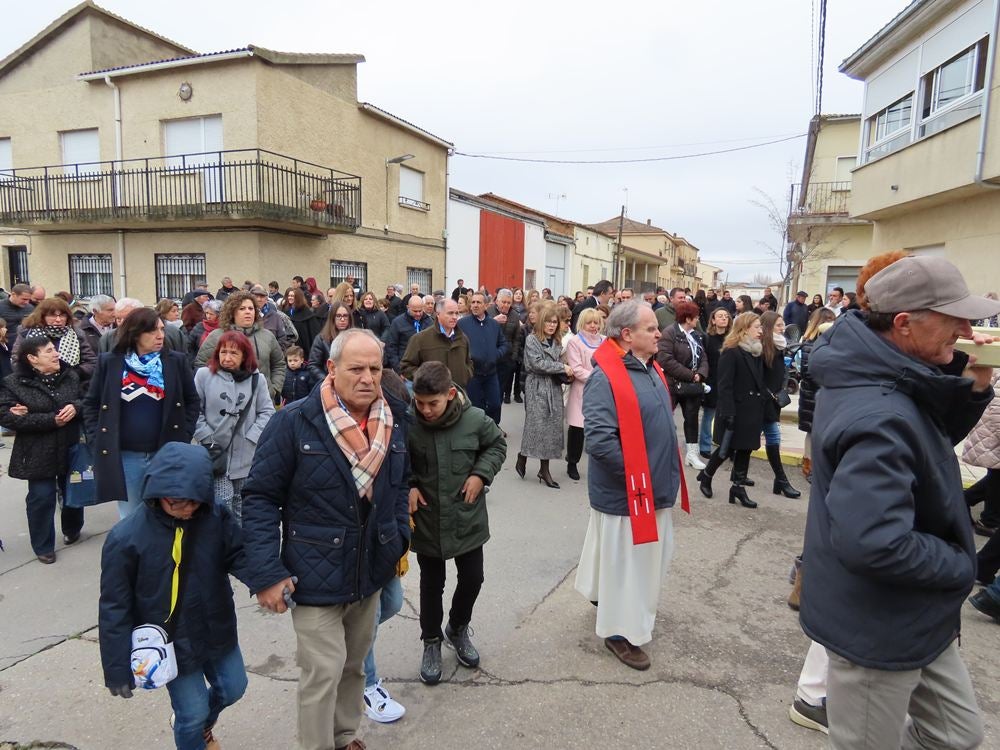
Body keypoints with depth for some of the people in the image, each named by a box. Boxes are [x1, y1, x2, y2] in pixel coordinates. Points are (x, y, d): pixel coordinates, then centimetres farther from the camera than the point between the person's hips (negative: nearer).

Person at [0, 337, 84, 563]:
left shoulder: (70, 375, 2)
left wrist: (76, 407, -16)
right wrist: (51, 420, -22)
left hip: (71, 449, 4)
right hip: (38, 453, -3)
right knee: (42, 498, 2)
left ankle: (72, 530, 42)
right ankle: (43, 546, 19)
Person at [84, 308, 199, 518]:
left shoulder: (176, 361, 0)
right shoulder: (109, 362, 0)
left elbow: (192, 401, 6)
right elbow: (91, 404, 7)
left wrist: (184, 436, -1)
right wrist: (96, 441, 0)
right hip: (124, 457, 0)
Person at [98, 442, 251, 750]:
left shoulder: (216, 518, -15)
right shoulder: (126, 539, -21)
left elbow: (240, 555, -9)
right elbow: (115, 609, -13)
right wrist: (118, 668, -8)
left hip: (217, 631, 4)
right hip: (171, 644, -4)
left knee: (232, 689, 22)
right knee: (192, 713, 9)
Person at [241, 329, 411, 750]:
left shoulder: (392, 420, -2)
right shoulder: (295, 421, -18)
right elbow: (260, 497, -14)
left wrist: (401, 539, 6)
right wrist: (267, 573, -17)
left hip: (371, 573, 6)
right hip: (316, 576, -5)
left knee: (354, 665, 22)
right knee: (324, 673, 3)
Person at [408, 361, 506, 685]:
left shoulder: (475, 419, -16)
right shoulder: (408, 424, -18)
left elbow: (497, 445, 4)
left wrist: (480, 474, -9)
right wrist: (408, 486, -13)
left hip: (468, 519, 1)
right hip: (426, 522, -1)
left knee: (472, 579, 14)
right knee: (431, 585, 14)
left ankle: (458, 628, 42)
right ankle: (431, 641, 36)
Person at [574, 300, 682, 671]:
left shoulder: (651, 369, 6)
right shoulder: (605, 378, -23)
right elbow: (598, 439, -29)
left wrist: (665, 473, 12)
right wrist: (635, 470, -18)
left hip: (654, 487, 9)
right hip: (625, 491, -9)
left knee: (650, 556, 24)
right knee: (625, 561, 7)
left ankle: (608, 598, 46)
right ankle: (621, 631, 25)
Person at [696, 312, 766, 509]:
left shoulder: (756, 352, 10)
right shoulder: (731, 352, -14)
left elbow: (759, 382, 14)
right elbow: (724, 385, -18)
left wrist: (763, 401, 9)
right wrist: (728, 412, -22)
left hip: (752, 410, 7)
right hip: (736, 410, -7)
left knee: (745, 449, 10)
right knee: (727, 449, 3)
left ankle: (739, 487, 19)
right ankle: (706, 476, 25)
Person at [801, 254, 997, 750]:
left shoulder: (888, 379, -1)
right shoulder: (879, 418, -33)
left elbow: (931, 443, 14)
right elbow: (873, 543, -40)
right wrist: (959, 565, -21)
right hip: (879, 630, -9)